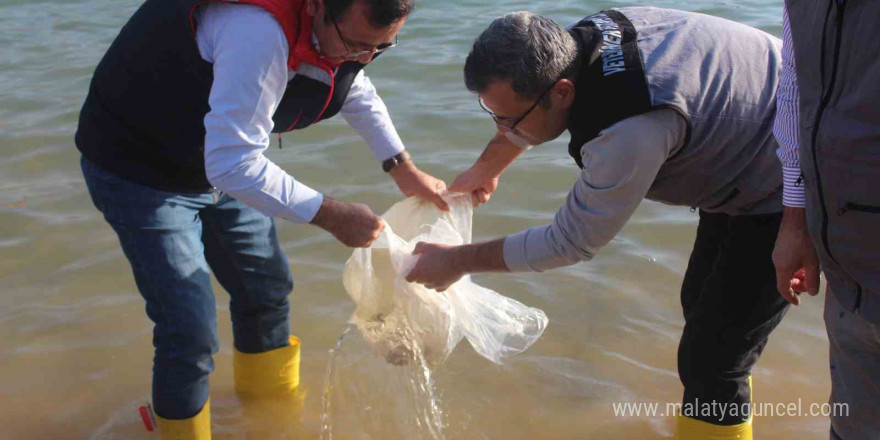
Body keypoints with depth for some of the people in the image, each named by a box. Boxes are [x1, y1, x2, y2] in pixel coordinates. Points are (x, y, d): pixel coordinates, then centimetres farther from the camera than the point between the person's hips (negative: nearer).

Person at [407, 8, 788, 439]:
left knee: (709, 363, -7)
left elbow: (573, 241, -24)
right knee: (699, 303, 23)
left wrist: (459, 261, -13)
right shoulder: (585, 36, -14)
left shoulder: (630, 131, -40)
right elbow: (524, 104, 11)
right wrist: (486, 168, 27)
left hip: (782, 197, -9)